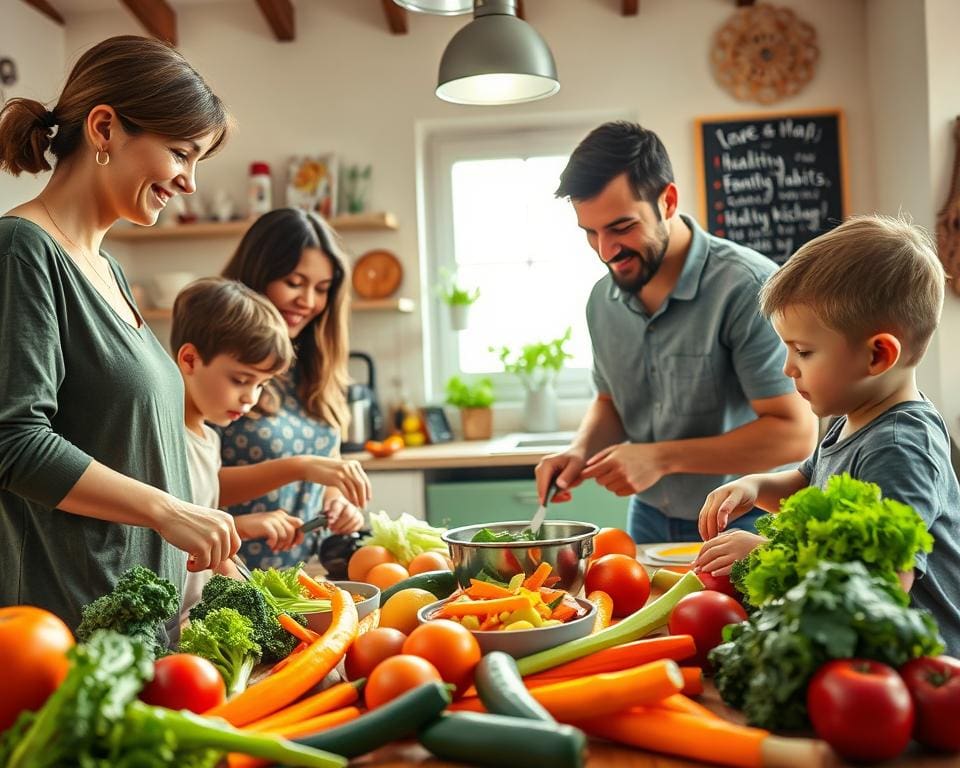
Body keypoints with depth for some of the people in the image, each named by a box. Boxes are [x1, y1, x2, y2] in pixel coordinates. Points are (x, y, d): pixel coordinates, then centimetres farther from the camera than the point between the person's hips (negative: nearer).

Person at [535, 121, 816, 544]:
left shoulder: (747, 286, -21)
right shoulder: (603, 298, 0)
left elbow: (794, 433, -22)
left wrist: (662, 457, -25)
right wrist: (582, 449, -6)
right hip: (649, 523, 5)